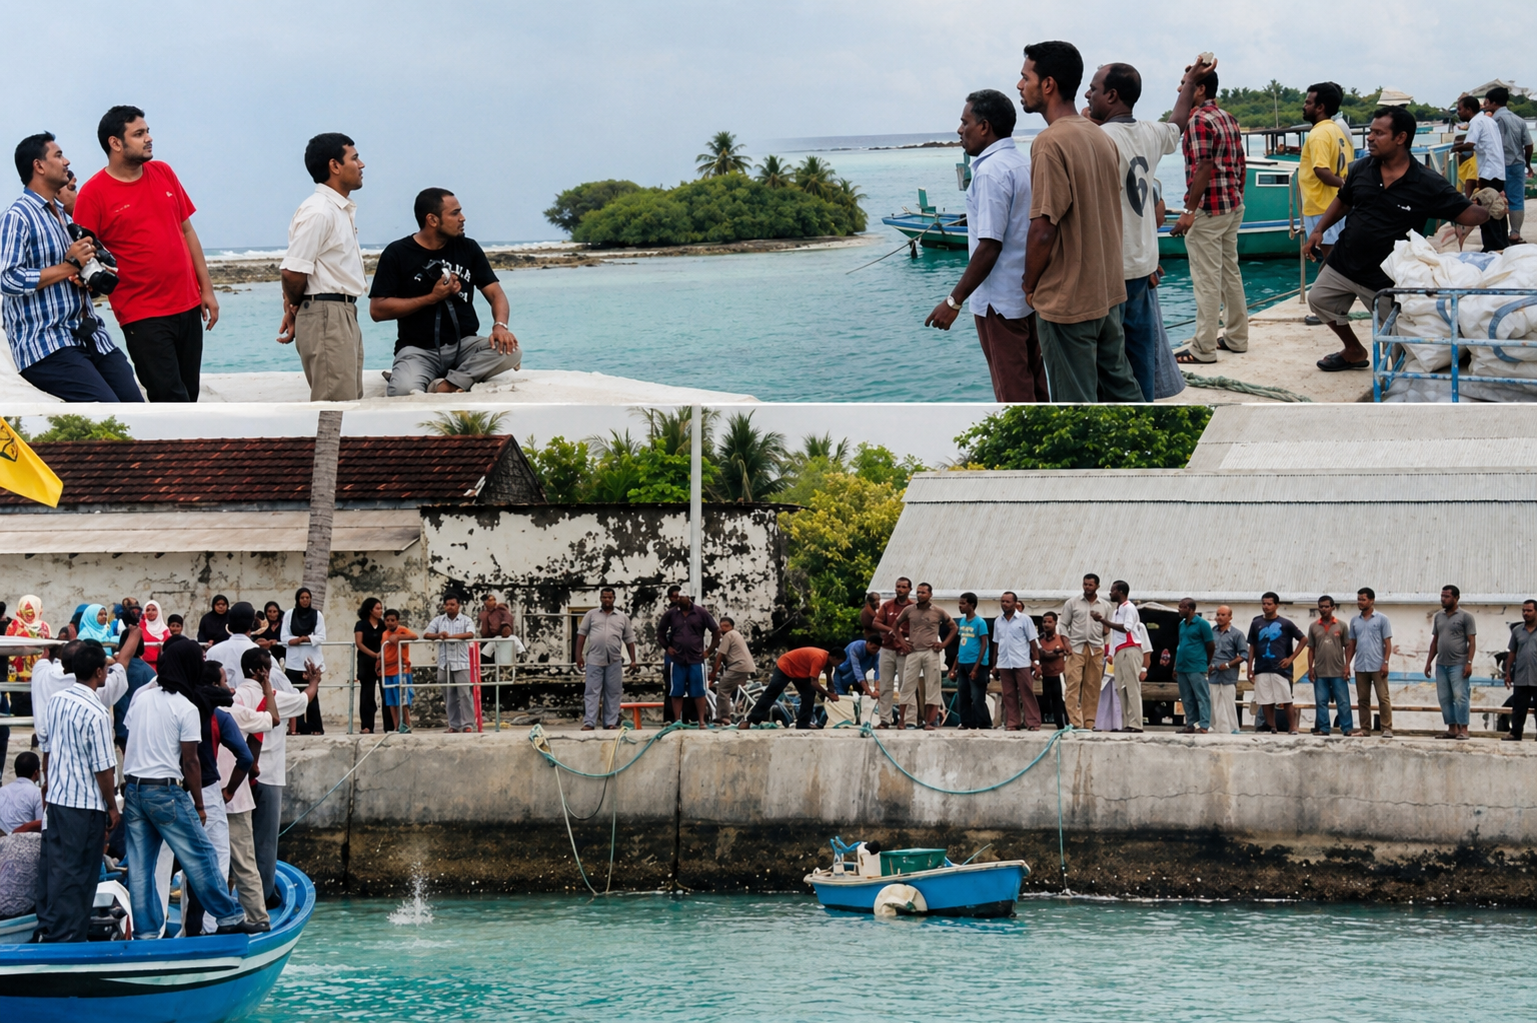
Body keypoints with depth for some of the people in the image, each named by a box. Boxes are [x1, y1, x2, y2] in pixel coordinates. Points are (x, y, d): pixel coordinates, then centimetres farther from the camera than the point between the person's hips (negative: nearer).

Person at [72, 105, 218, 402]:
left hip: (188, 307, 6)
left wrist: (207, 289, 12)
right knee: (171, 397, -10)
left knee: (188, 396, 9)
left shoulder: (163, 174, 9)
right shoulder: (94, 194, -8)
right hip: (143, 317, -6)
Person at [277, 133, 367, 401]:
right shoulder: (318, 212, -15)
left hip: (345, 317, 10)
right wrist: (295, 307, -2)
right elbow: (293, 271, -19)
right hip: (326, 316, -10)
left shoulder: (343, 210, 16)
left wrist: (293, 310, 9)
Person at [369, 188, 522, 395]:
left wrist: (500, 326, -16)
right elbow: (377, 310, -6)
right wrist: (432, 298, -10)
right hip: (418, 350, -4)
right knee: (404, 392, -38)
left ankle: (446, 386, -27)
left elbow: (495, 294, 7)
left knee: (510, 351, -28)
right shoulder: (397, 254, 0)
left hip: (464, 344, 4)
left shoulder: (468, 249, 11)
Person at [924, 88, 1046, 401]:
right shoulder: (1025, 164, 10)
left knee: (1013, 393, -2)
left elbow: (989, 246, -22)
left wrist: (954, 301, -18)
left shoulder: (991, 171, -18)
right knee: (1033, 386, 14)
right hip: (1030, 297, 9)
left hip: (1001, 302, -9)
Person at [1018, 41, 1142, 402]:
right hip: (1108, 292, 8)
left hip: (1066, 302, -8)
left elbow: (1044, 230, -21)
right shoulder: (1101, 138, 8)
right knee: (1120, 387, 17)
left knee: (1075, 404, 1)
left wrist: (1030, 286, -7)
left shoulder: (1051, 144, -19)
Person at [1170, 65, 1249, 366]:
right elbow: (1242, 165, 15)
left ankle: (1204, 349, -4)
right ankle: (1236, 337, 22)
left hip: (1208, 209, -9)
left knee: (1207, 281, -6)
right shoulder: (1229, 118, 12)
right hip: (1233, 207, 9)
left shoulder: (1199, 121, -16)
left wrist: (1190, 211, -21)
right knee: (1230, 273, 16)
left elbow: (1203, 168, -22)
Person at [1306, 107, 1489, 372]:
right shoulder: (1361, 169, -4)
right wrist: (1319, 230, 3)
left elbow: (1468, 213, -16)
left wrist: (1489, 210, -37)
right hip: (1344, 262, 5)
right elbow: (1342, 201, 13)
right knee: (1319, 299, 19)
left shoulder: (1427, 184, -18)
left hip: (1386, 278, -5)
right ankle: (1354, 352, 39)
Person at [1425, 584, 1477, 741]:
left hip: (1458, 665, -6)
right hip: (1441, 664, 6)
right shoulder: (1438, 617, 14)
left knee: (1460, 696, -9)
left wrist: (1469, 663, -14)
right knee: (1444, 698, 5)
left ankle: (1463, 729, -8)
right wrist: (1429, 662, 14)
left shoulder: (1465, 617, -2)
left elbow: (1472, 642, -5)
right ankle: (1452, 729, 10)